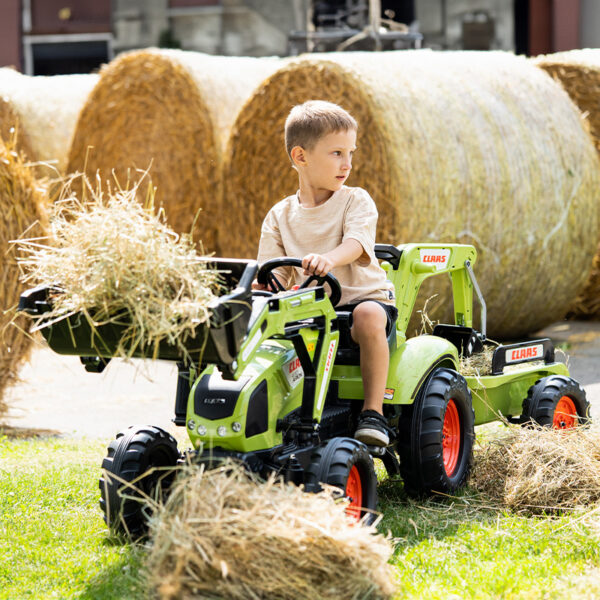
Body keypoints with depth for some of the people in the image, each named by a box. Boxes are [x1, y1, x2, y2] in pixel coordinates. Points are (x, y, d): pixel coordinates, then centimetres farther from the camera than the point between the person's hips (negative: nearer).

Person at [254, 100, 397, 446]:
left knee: (369, 317, -37)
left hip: (363, 297, -3)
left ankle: (373, 411, -30)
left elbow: (355, 244, -23)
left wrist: (328, 259, -46)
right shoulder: (281, 216, 7)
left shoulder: (356, 202, -2)